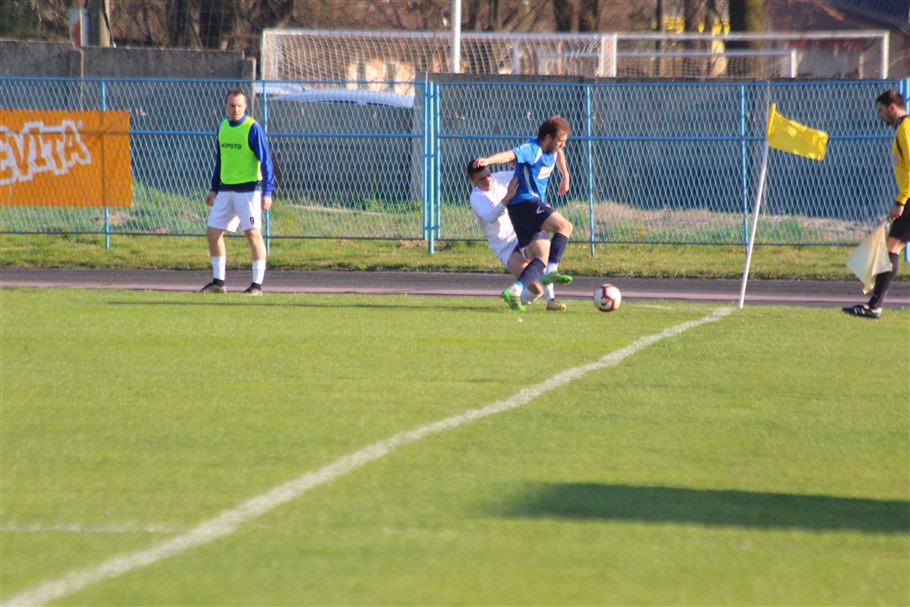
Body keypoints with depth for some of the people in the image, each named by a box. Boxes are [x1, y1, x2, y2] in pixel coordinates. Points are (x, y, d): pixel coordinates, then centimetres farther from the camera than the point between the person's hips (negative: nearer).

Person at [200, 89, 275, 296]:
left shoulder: (253, 128, -10)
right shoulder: (222, 127, 10)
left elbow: (265, 160, -11)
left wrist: (267, 192, -17)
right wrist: (214, 189, 20)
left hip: (248, 189, -7)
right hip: (226, 189, 7)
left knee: (253, 233, -9)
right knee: (213, 232, 6)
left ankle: (257, 284, -4)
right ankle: (218, 281, 16)